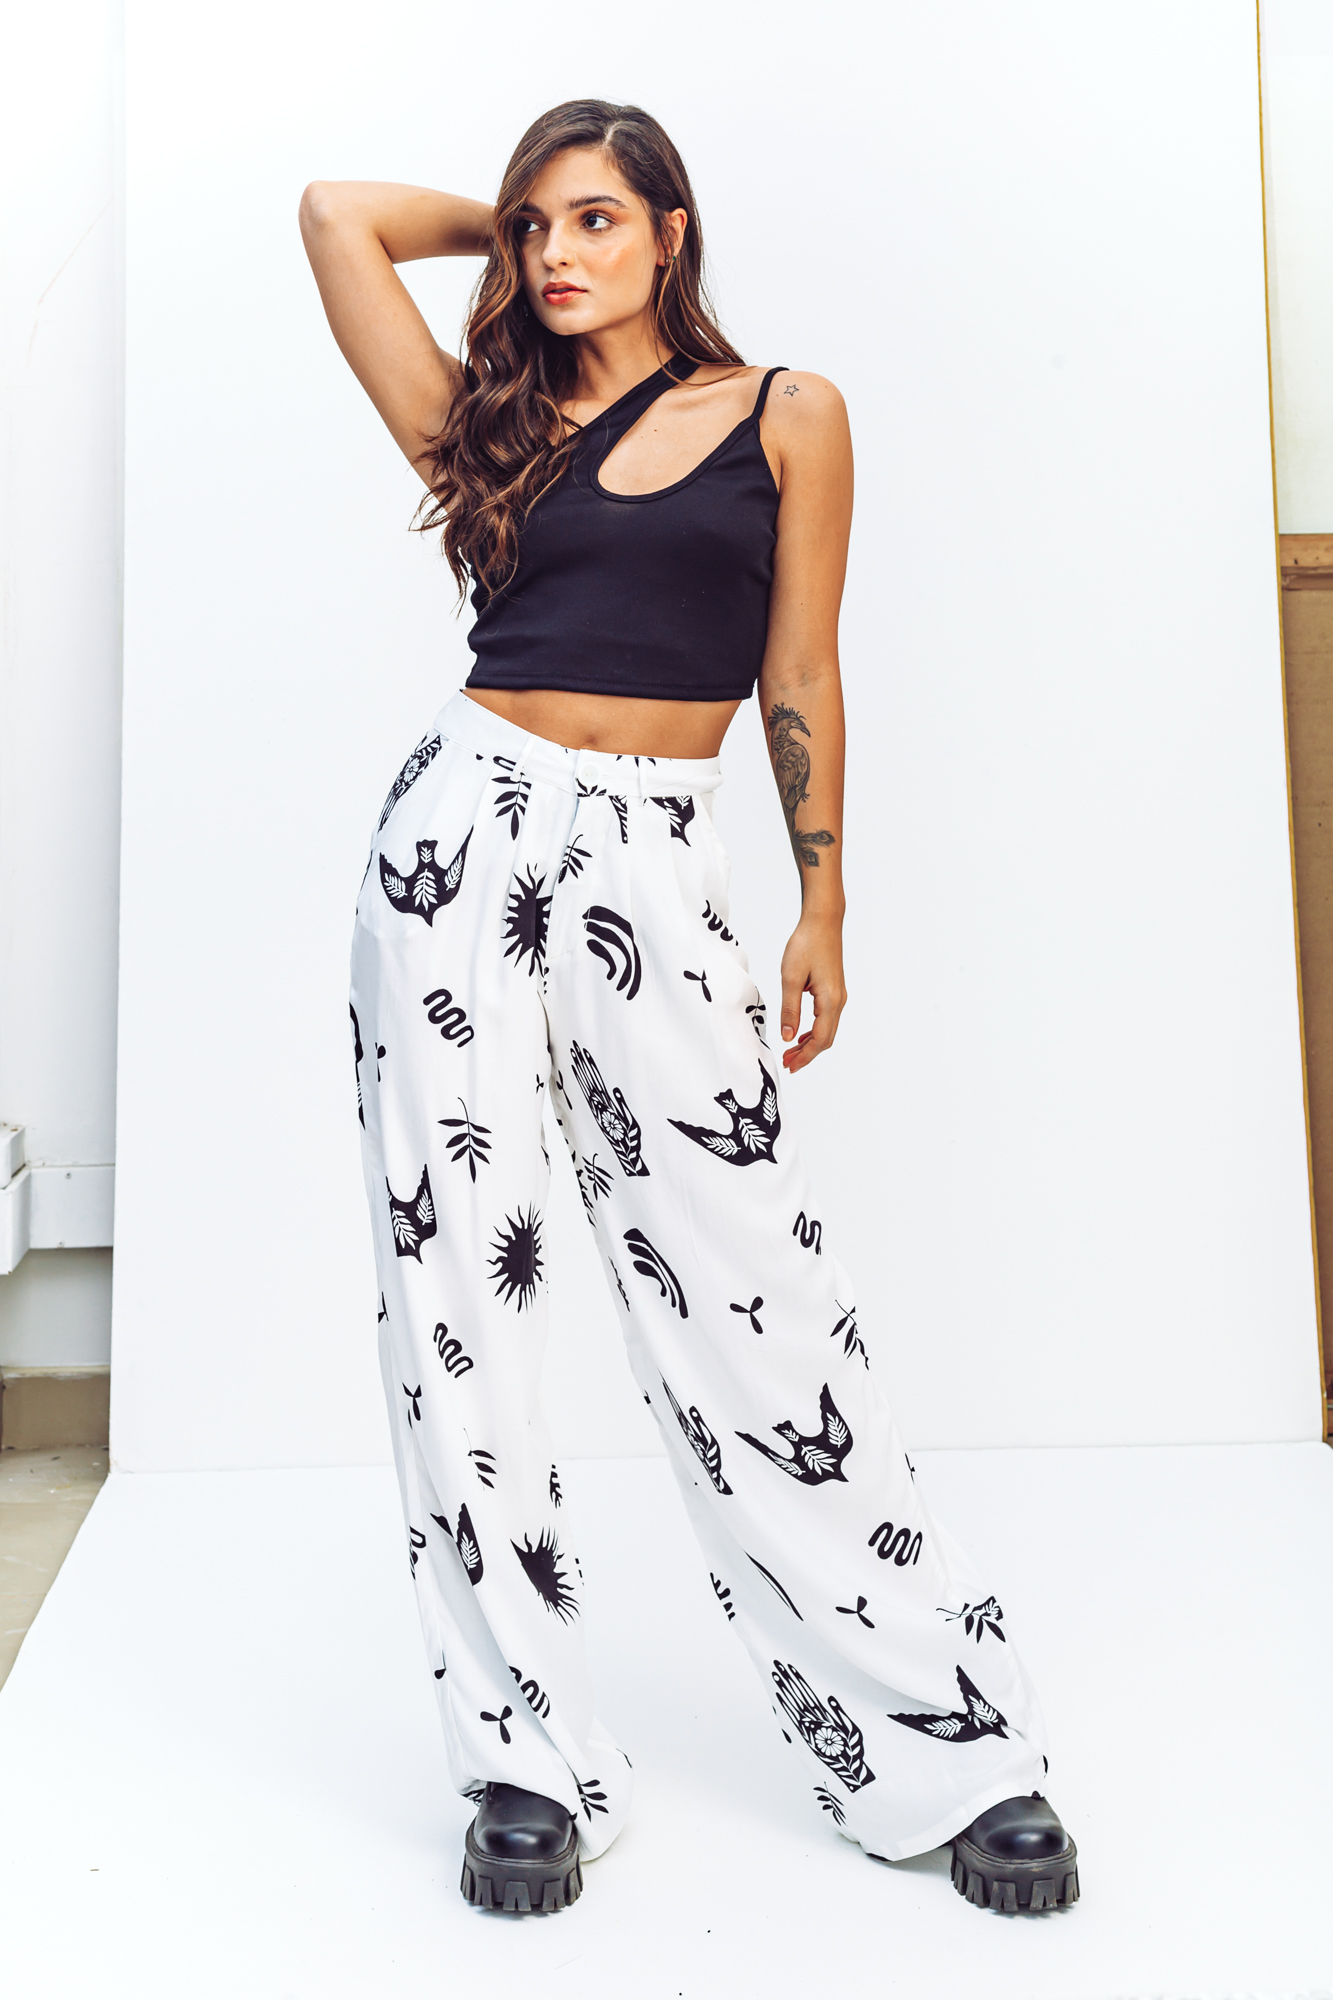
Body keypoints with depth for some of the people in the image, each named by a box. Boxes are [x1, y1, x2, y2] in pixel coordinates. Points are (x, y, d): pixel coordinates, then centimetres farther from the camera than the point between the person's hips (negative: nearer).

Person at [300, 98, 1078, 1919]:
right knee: (458, 1272, -2)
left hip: (652, 861, -2)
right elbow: (342, 214, 17)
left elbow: (800, 678, 9)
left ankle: (953, 1748, 7)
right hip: (470, 824, 3)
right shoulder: (490, 419, 15)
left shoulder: (787, 416, 10)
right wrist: (506, 221, 26)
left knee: (745, 1282, -6)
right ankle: (533, 1758, 10)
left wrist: (824, 911, 7)